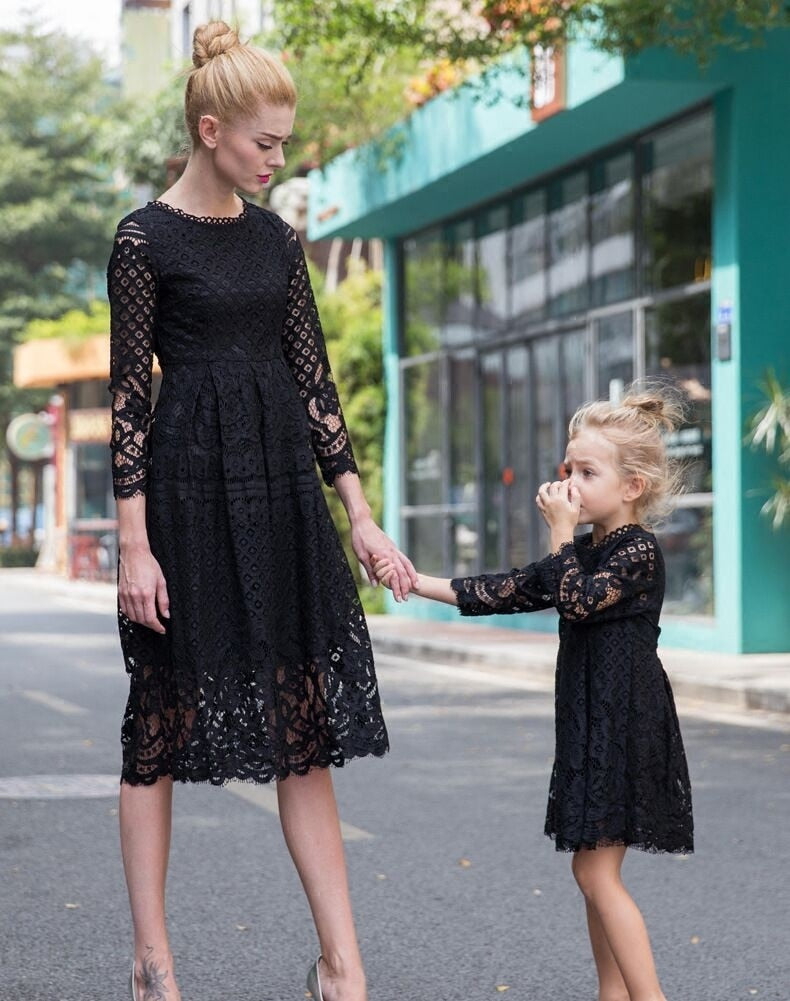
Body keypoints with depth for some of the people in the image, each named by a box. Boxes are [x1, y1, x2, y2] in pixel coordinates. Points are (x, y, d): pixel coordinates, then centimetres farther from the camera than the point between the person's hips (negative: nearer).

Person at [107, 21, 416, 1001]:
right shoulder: (146, 241, -6)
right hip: (188, 486, -6)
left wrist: (359, 514, 9)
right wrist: (134, 543, -13)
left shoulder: (274, 238, 11)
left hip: (282, 482, 6)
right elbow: (128, 397, -8)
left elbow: (313, 378, 12)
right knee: (164, 718, 3)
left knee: (307, 723, 3)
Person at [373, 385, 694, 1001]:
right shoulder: (581, 552, 14)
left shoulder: (639, 550, -11)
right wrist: (418, 583, 6)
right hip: (588, 720, 9)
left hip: (625, 722, -9)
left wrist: (561, 529, -14)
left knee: (596, 871, -10)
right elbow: (507, 591, 11)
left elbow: (577, 601, -22)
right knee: (596, 870, 11)